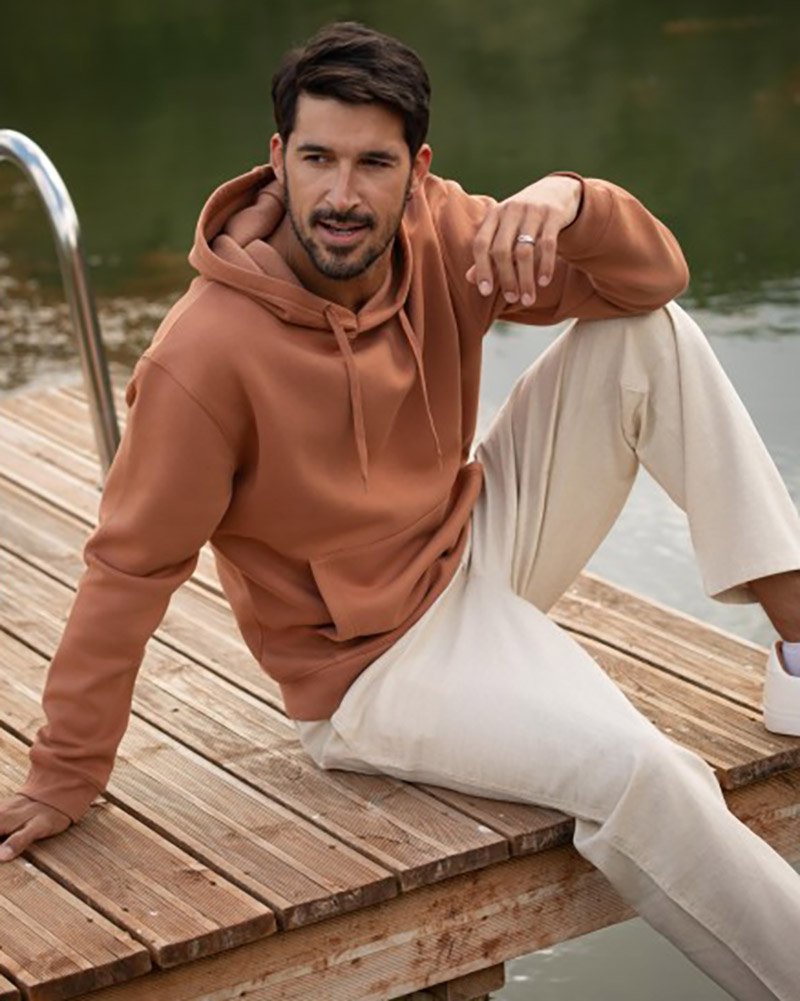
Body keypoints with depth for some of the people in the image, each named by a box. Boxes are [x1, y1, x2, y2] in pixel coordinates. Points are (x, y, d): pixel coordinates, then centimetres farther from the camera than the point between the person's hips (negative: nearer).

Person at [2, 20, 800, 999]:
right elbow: (131, 566, -20)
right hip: (378, 661, -6)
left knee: (648, 334, -6)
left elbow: (654, 276, -7)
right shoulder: (206, 355, -26)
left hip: (479, 547, 7)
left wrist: (567, 201, -30)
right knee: (632, 768, -28)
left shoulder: (438, 235, -10)